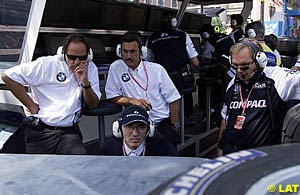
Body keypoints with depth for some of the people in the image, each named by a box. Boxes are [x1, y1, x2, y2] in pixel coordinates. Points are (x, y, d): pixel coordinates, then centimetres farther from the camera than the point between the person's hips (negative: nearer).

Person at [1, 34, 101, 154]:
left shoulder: (91, 68, 6)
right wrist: (31, 106, -5)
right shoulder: (47, 64, -3)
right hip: (40, 131, -1)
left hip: (69, 131, 1)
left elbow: (93, 105, 5)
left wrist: (85, 82, -13)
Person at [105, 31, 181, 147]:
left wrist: (174, 126, -2)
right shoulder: (116, 68, 2)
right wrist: (132, 100, -13)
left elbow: (172, 99, 4)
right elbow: (112, 97, 2)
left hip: (163, 121, 0)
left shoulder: (157, 69, 3)